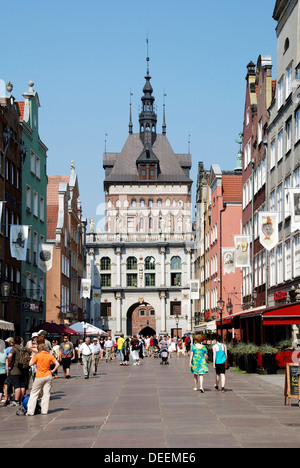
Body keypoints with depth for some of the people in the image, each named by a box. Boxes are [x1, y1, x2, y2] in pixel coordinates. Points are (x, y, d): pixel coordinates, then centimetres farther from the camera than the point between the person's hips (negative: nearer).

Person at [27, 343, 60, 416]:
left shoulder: (37, 355, -7)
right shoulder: (50, 356, 2)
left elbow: (30, 364, -7)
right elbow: (57, 364, -3)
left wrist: (32, 357, 7)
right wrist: (52, 371, 6)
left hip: (39, 377, -3)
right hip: (48, 376, 3)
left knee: (34, 394, 4)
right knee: (46, 393, 8)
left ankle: (30, 411, 1)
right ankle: (44, 410, 7)